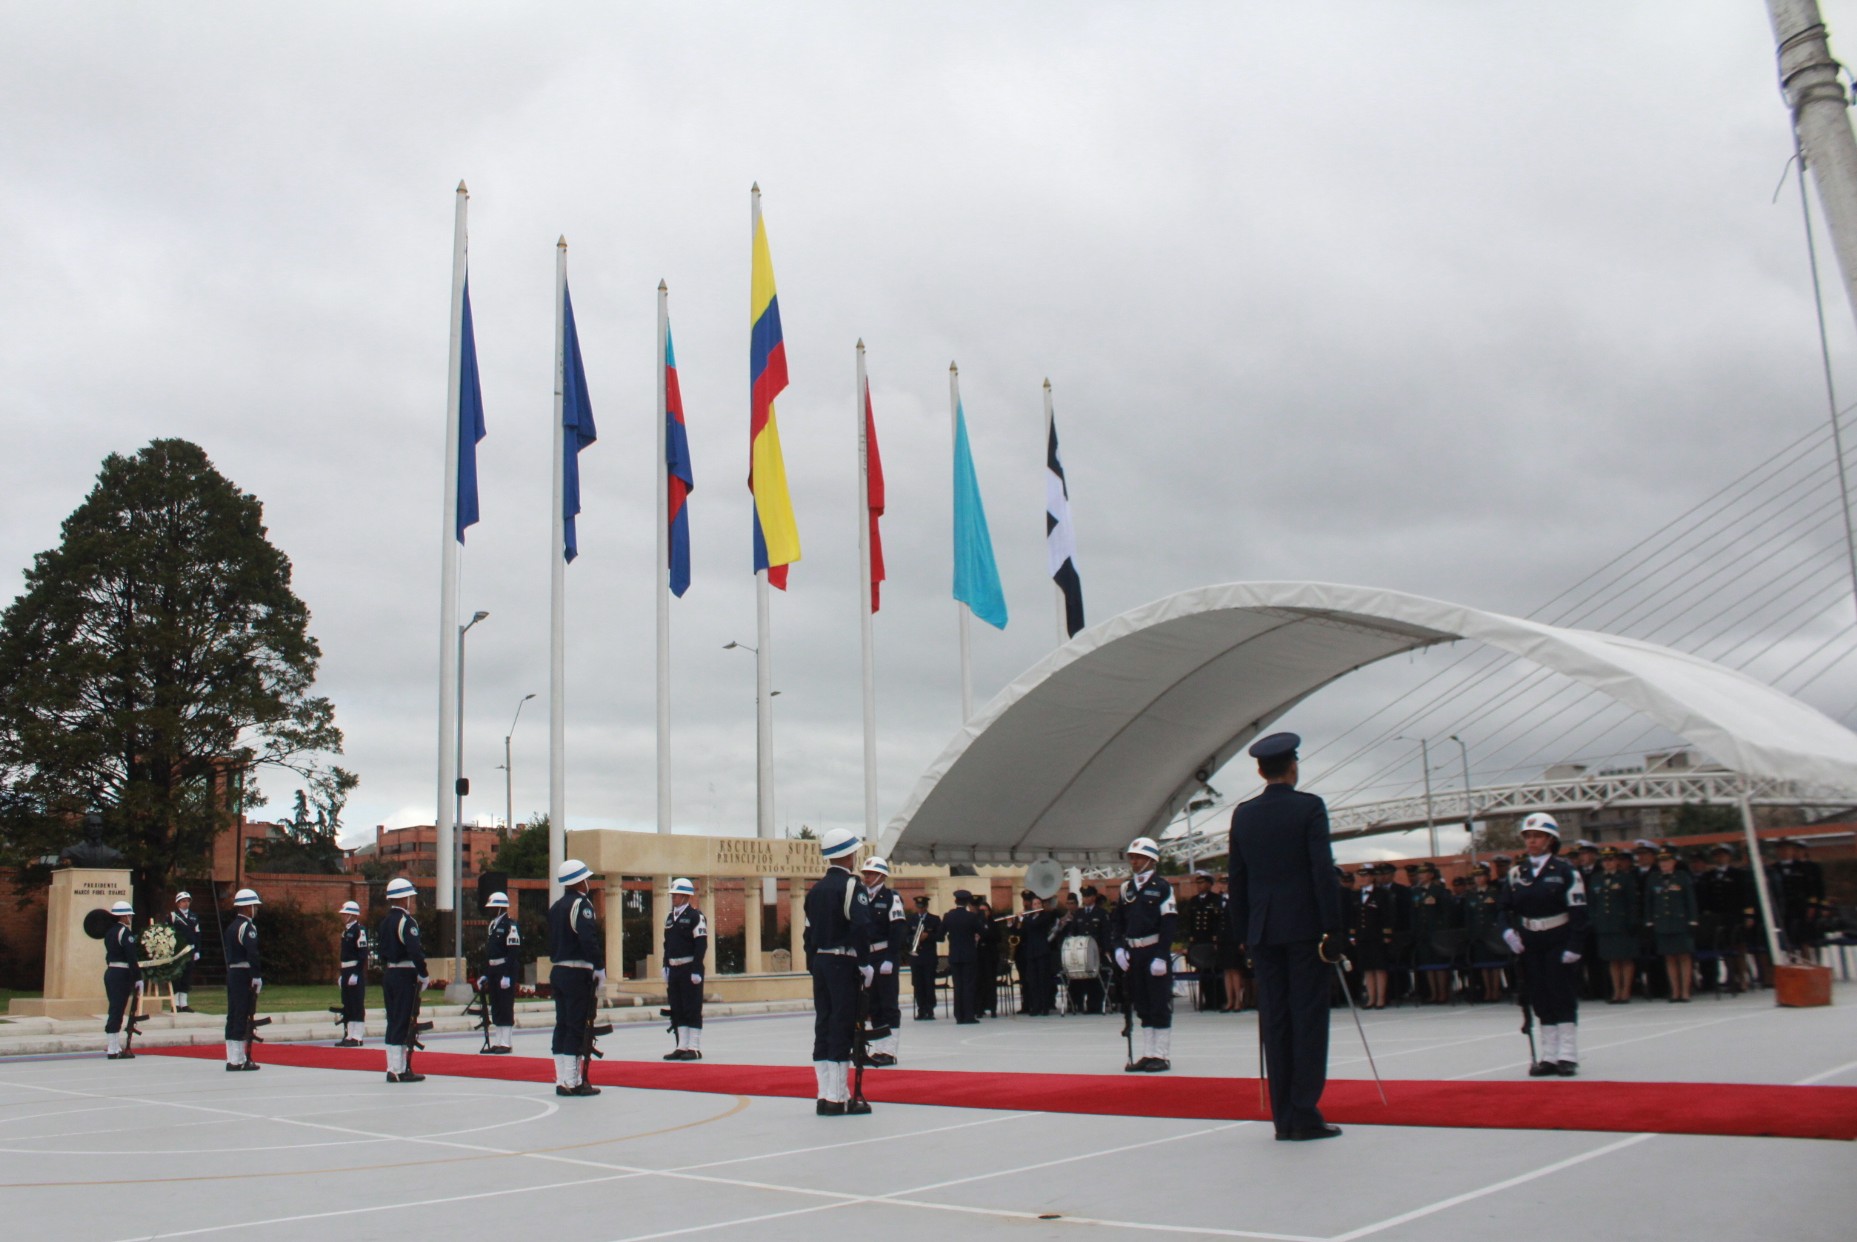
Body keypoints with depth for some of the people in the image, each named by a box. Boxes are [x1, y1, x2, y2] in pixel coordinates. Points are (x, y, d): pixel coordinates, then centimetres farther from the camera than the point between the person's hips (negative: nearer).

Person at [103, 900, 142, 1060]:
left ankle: (116, 1046, 19)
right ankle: (114, 1050, -4)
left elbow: (110, 954, 17)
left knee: (115, 1011, 14)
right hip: (122, 975, -9)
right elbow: (132, 957, -18)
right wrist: (138, 979, -16)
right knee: (117, 1012, -6)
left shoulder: (109, 931, 15)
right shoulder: (125, 932, -13)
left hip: (110, 972, 9)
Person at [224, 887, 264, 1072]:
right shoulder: (247, 927, -13)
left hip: (232, 974, 9)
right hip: (244, 975, -9)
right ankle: (239, 1060, -4)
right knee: (243, 1016, -6)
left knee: (233, 1016, 10)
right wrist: (257, 977, -19)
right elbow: (252, 954, -21)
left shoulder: (231, 926, 16)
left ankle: (232, 1059, 14)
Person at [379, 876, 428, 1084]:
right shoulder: (406, 921, -14)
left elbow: (382, 951, 16)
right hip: (405, 976, -9)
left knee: (393, 1022, 12)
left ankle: (393, 1069, 15)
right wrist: (423, 976, -13)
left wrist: (387, 971, 19)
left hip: (388, 976, 9)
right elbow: (415, 951, -21)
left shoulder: (384, 923, 13)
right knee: (405, 1022, -5)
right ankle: (401, 1069, -4)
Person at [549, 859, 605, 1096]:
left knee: (562, 1025, 10)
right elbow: (588, 940, -21)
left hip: (557, 971, 9)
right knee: (578, 1026, -5)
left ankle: (562, 1080, 13)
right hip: (578, 973, -9)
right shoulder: (581, 904, -12)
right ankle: (573, 1082, -5)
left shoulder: (555, 907, 16)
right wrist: (600, 969, -16)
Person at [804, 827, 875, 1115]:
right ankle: (838, 1098, -4)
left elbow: (809, 932, 15)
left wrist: (813, 966, 19)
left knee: (823, 1025, 9)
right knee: (842, 1025, -5)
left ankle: (825, 1096, 12)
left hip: (820, 962, 8)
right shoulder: (851, 885, -10)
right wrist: (866, 964, -14)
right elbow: (862, 927, -20)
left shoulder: (815, 890, 13)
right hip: (843, 963, -7)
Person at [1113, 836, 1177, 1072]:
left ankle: (1161, 1056, 4)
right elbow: (1119, 921, 15)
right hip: (1133, 953, 6)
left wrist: (1161, 956, -17)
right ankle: (1148, 1054, 16)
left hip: (1155, 953, -6)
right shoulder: (1126, 888, 12)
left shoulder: (1162, 887, -6)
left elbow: (1169, 924, -11)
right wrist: (1119, 947, 1)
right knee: (1142, 1006, 10)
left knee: (1160, 1005, -1)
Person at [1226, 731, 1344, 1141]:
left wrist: (1243, 933, 15)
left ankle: (1283, 1116, 9)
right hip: (1305, 927, -4)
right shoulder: (1309, 807, -5)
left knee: (1274, 1020, 6)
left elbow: (1237, 878, 10)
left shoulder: (1243, 815, 8)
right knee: (1308, 1017, -1)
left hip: (1264, 929, 4)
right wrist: (1333, 929, -9)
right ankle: (1304, 1115, -2)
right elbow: (1323, 871, -11)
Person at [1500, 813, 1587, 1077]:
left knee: (1563, 996, -3)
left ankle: (1567, 1056, 3)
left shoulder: (1564, 870, -7)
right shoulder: (1516, 873, 7)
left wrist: (1573, 946, -15)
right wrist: (1508, 930, -8)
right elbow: (1506, 907, 11)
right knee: (1540, 999, 6)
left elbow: (1578, 911, -10)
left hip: (1557, 943, -4)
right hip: (1529, 944, 5)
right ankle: (1549, 1056, 11)